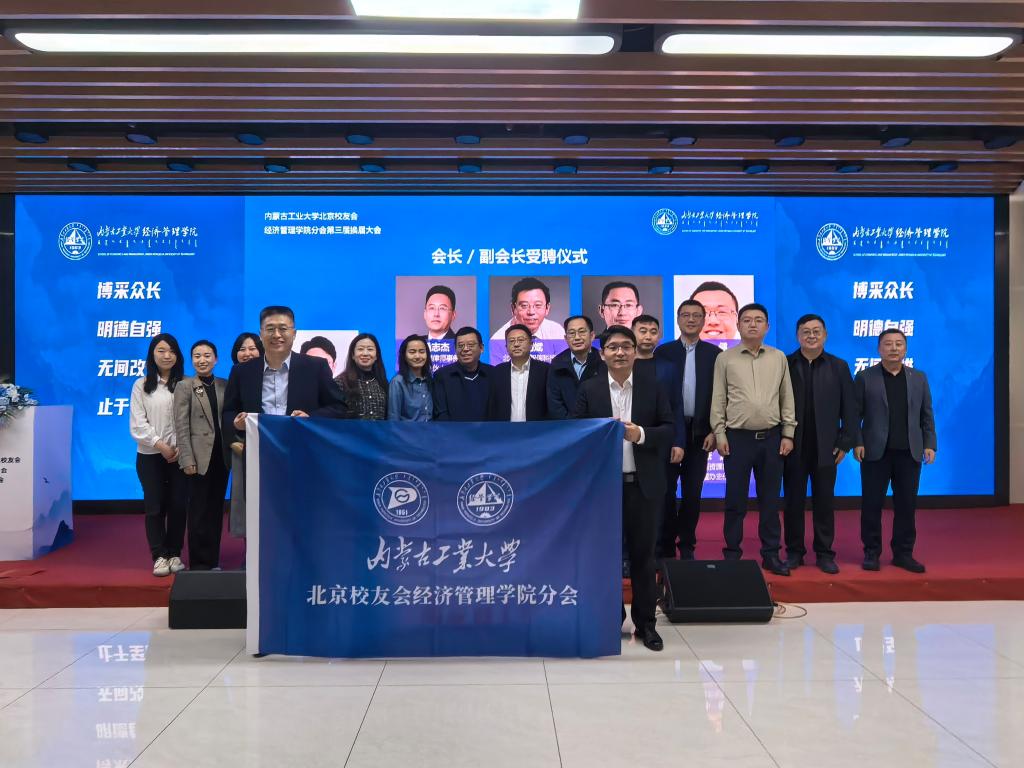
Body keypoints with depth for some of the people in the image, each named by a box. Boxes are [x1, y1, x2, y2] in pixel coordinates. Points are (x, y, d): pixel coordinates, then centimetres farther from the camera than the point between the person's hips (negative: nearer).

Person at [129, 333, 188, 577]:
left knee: (178, 505, 2)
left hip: (179, 454, 0)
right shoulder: (141, 386, 5)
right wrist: (160, 445, -10)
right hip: (150, 455, 0)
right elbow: (137, 424, -1)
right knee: (154, 505, 1)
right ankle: (159, 556, 7)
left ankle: (174, 554, 13)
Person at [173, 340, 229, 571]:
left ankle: (213, 560, 19)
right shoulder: (184, 386, -1)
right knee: (199, 512, 3)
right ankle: (199, 563, 12)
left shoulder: (225, 385, 8)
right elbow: (181, 426, -6)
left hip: (221, 456, 4)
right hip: (200, 456, -3)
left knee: (216, 509, 10)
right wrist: (187, 460, -12)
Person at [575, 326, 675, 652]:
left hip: (643, 483, 0)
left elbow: (668, 428, -1)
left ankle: (645, 622, 20)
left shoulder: (653, 385, 2)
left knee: (643, 554, 7)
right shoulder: (589, 388, 2)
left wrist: (641, 434, -17)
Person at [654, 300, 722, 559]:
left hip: (700, 433, 1)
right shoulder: (663, 352, 3)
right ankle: (666, 546, 14)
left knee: (693, 492, 6)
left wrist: (714, 431, -4)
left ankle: (687, 546, 18)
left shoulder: (714, 354, 5)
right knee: (666, 491, 3)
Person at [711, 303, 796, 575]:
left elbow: (787, 398, 8)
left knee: (770, 499, 9)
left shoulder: (779, 358, 7)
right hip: (738, 437, -2)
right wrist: (719, 433, -5)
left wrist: (788, 434, 3)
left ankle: (771, 555, 18)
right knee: (735, 499, 4)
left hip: (771, 437, 2)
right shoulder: (725, 358, 1)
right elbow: (718, 400, 1)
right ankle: (732, 554, 15)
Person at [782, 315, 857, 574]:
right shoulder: (785, 365, 0)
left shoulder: (839, 367, 5)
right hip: (793, 446, -1)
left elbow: (849, 409, 4)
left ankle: (824, 553, 17)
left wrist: (845, 443, -2)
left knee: (824, 502, 7)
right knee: (793, 501, 6)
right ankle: (794, 551, 17)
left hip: (826, 448, 1)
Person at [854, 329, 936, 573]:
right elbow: (855, 414, -1)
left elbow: (926, 416, 10)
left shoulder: (919, 378, 11)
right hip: (875, 452, -2)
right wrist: (857, 443, -10)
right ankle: (872, 553, 12)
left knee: (907, 505, 6)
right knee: (871, 504, 2)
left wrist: (929, 445, 3)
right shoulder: (865, 377, 2)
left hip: (909, 452, 3)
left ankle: (903, 553, 16)